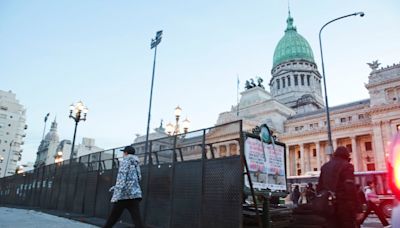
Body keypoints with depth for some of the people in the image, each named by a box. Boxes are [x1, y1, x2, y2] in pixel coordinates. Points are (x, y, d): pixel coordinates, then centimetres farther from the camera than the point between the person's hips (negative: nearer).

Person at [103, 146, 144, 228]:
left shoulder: (126, 161, 0)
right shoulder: (136, 164, 22)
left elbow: (122, 177, -13)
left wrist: (117, 192, -20)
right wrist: (116, 187, 33)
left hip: (124, 194, -6)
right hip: (134, 194, 6)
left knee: (113, 217, 10)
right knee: (137, 220, -3)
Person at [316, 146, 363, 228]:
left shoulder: (325, 166, 14)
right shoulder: (346, 166, -6)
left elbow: (319, 187, 13)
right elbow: (351, 189, -16)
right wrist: (358, 209, -14)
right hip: (344, 205, -6)